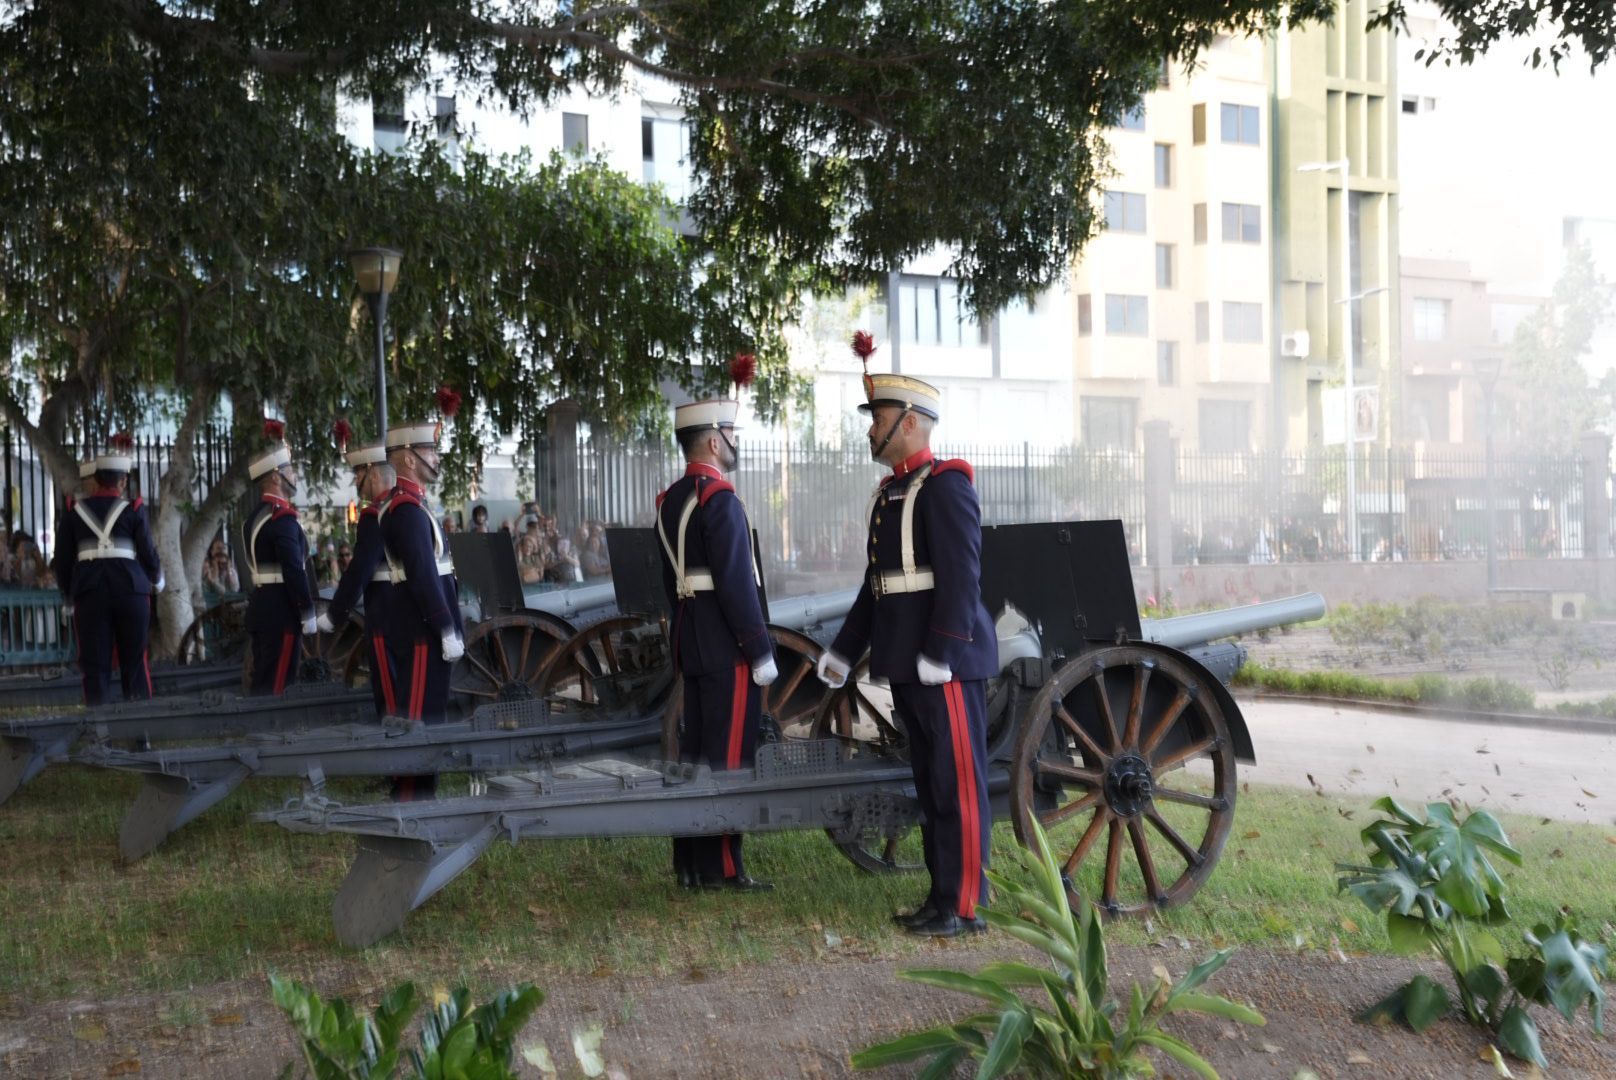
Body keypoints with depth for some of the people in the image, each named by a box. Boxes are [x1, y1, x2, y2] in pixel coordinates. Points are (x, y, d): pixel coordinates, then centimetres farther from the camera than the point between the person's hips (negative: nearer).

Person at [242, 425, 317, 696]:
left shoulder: (254, 518, 15)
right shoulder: (283, 518, -15)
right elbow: (294, 571, -20)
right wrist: (308, 613, -13)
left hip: (260, 609, 9)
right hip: (281, 612, -9)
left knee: (261, 683, 13)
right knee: (274, 686, -6)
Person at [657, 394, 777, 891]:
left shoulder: (670, 500, 13)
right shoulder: (720, 498, -16)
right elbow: (737, 582, -20)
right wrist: (761, 650, -16)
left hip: (692, 645, 9)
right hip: (728, 648, -9)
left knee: (695, 752, 12)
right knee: (727, 757, -4)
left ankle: (691, 862, 17)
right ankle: (720, 868, 0)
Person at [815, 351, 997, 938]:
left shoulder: (947, 484, -11)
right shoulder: (891, 491, 17)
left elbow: (961, 575, -19)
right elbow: (878, 583, 22)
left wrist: (940, 651, -24)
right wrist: (843, 649, 21)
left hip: (948, 662, -10)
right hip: (906, 664, 10)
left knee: (959, 782, -4)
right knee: (930, 781, 13)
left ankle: (963, 906, 1)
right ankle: (942, 896, 21)